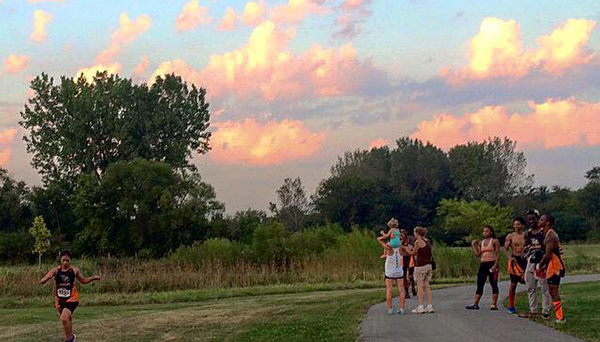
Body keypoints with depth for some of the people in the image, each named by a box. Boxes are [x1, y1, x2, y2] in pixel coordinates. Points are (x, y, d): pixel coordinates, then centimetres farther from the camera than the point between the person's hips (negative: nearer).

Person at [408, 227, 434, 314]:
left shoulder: (418, 241, -9)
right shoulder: (428, 241, 12)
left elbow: (413, 253, -3)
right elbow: (430, 254, 15)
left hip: (420, 265, -7)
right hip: (428, 264, 7)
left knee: (420, 286, -4)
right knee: (427, 285, 9)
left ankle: (420, 307, -7)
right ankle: (429, 306, 6)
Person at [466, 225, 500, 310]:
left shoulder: (495, 241, 1)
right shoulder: (481, 243, 17)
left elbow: (498, 254, -6)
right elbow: (478, 254, 10)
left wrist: (495, 265, -16)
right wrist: (473, 245, 5)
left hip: (492, 264, -6)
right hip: (483, 264, 6)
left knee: (493, 284, -3)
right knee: (479, 285, 3)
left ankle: (494, 304, -1)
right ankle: (475, 304, 2)